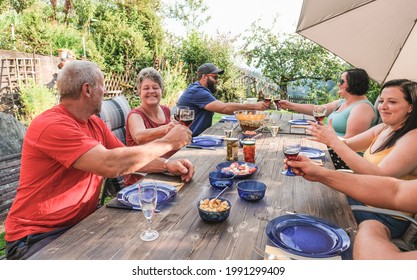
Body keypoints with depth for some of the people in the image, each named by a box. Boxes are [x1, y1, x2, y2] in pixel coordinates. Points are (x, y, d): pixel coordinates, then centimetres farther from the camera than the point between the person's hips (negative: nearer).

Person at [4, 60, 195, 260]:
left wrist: (166, 165, -9)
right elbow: (110, 164, -33)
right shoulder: (51, 125, -23)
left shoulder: (95, 123, 5)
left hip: (82, 222, 8)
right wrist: (167, 142, -23)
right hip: (37, 237, -8)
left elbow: (126, 158, 9)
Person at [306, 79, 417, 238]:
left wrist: (334, 142, -34)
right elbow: (347, 144, 1)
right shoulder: (383, 129, 4)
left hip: (387, 217, -7)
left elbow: (379, 176, -31)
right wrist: (327, 137, -21)